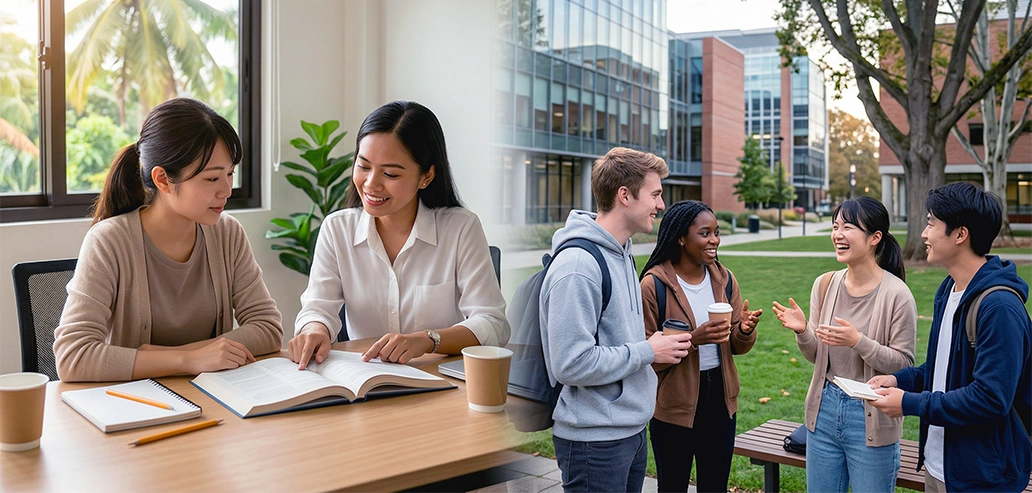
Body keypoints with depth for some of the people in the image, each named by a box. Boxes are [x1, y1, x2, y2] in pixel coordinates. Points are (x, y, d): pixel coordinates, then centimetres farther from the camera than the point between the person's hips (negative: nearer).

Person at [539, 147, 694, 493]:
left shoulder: (622, 254, 9)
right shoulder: (578, 266, -22)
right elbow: (571, 364, -27)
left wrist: (656, 344, 4)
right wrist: (647, 352, -17)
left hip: (633, 428, 9)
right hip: (595, 437, -9)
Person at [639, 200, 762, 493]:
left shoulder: (724, 279, 4)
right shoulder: (654, 284, -14)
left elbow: (737, 347, 9)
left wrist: (745, 330, -13)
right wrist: (693, 339, -27)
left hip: (720, 398, 5)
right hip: (674, 405, -5)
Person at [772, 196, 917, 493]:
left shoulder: (896, 295, -15)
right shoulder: (825, 285, 0)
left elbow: (903, 364, -12)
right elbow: (817, 356, 7)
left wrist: (858, 341, -25)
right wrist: (802, 332, -13)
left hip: (871, 417, -5)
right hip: (825, 408, 5)